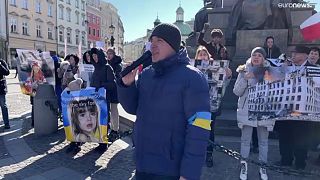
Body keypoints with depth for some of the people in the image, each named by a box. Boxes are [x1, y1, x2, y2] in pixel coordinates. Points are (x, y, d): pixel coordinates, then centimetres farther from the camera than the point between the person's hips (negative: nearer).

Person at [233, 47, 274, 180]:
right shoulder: (244, 71, 0)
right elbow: (236, 92, -4)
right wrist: (244, 79, -16)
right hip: (247, 110, -1)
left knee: (263, 140, 12)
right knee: (245, 140, 7)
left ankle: (263, 167, 28)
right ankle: (244, 165, 22)